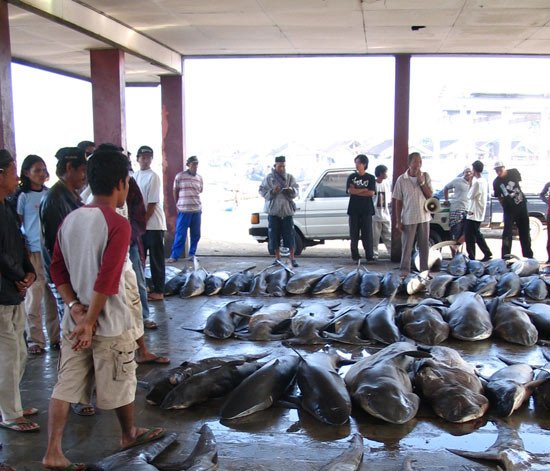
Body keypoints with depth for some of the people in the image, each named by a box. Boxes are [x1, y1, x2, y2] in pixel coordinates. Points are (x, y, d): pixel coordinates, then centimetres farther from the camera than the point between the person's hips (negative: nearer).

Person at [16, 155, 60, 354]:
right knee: (34, 296, 0)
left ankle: (55, 336, 18)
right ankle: (35, 339, 10)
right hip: (34, 251, -4)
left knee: (53, 294, 8)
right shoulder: (23, 196, -2)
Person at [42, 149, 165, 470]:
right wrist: (90, 321, -18)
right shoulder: (118, 224, -18)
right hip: (109, 322, -6)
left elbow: (58, 270, 5)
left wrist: (75, 308, -1)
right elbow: (106, 280, -23)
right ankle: (130, 434, 34)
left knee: (66, 385, 10)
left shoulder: (70, 219, 4)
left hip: (74, 319, 6)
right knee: (121, 382, 14)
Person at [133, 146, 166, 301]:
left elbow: (152, 204, -15)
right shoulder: (135, 176, 9)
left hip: (154, 224, -7)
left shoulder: (153, 177, -12)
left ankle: (158, 291, 8)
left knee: (156, 259, 0)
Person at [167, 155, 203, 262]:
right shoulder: (180, 176, -2)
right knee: (180, 234, -2)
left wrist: (198, 205, 12)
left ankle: (192, 254, 19)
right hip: (184, 210, -4)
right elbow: (175, 192, 6)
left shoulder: (199, 178, 9)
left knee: (196, 234, 7)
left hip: (197, 210, 4)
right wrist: (178, 205, 8)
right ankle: (174, 255, 5)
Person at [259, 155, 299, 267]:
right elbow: (262, 191, 2)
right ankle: (277, 258, 15)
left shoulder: (290, 177, 7)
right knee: (274, 235, 3)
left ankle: (292, 258, 6)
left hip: (287, 210, 0)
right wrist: (272, 191, -16)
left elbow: (296, 192, 4)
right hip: (273, 211, 0)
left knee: (290, 235, -2)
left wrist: (291, 190, -18)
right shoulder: (269, 178, 4)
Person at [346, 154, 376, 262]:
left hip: (366, 210, -1)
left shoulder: (370, 178, 5)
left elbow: (371, 193, -8)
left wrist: (356, 191, -7)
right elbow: (350, 191, -7)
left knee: (367, 233, -2)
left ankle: (369, 256, 1)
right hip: (354, 210, 1)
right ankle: (355, 256, 7)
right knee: (354, 234, 1)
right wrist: (364, 189, -8)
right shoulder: (352, 177, 8)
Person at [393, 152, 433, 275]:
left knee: (424, 246, 10)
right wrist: (398, 221, -5)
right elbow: (398, 201, -2)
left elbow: (429, 195, -5)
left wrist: (421, 181, -15)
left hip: (424, 217, 2)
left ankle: (424, 269, 20)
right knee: (407, 246, 2)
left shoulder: (425, 176, 1)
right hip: (408, 218, -2)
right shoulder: (401, 180, -5)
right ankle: (404, 270, 12)